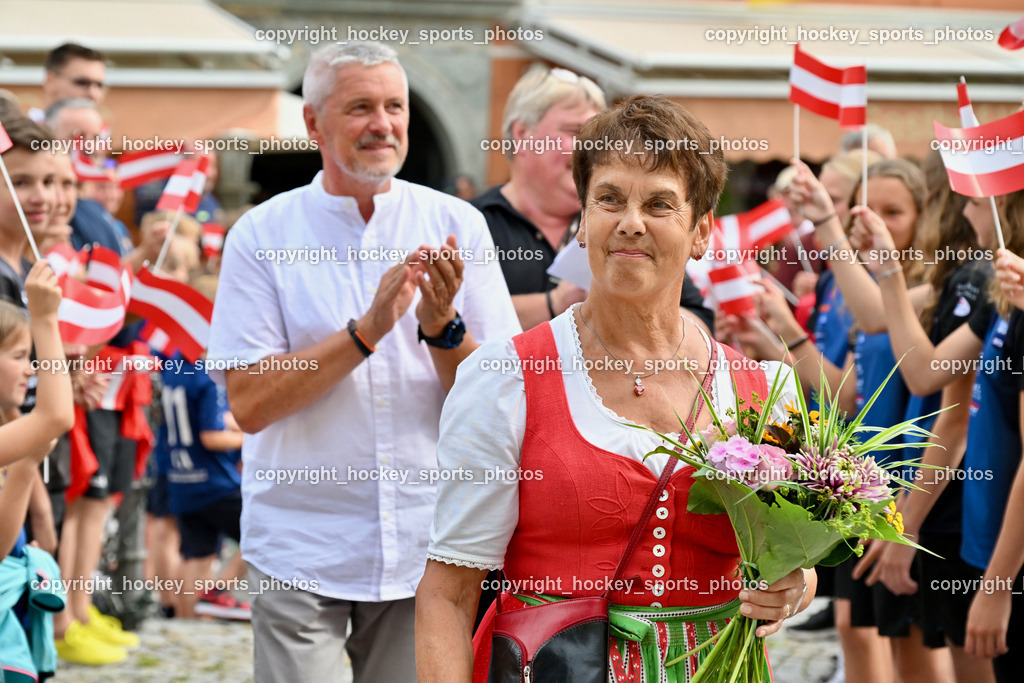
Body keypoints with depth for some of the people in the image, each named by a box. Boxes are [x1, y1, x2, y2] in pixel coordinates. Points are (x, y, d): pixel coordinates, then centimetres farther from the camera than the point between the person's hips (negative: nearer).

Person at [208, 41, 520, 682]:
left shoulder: (457, 227, 2)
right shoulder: (263, 235, -2)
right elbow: (249, 402, -10)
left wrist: (442, 328, -18)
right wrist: (367, 330, -18)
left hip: (426, 549, 2)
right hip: (301, 552, -2)